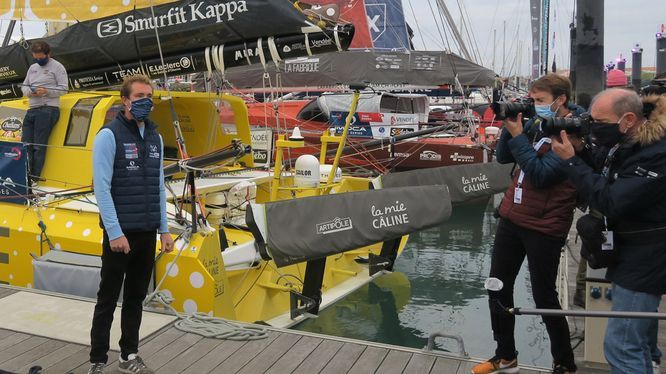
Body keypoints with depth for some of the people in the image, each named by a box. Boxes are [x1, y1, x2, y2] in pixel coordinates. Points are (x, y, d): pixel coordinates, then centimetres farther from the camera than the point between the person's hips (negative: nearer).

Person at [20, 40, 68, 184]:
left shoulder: (57, 67, 1)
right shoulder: (33, 68, 22)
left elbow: (63, 89, -5)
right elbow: (24, 86, 23)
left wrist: (46, 91, -18)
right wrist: (30, 91, 0)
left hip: (48, 109, -7)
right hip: (32, 110, 7)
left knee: (39, 145, -9)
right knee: (25, 143, 0)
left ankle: (34, 177, -7)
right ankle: (24, 174, 3)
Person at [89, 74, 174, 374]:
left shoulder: (155, 138, 11)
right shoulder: (109, 135, -8)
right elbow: (102, 187, -13)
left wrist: (164, 230, 11)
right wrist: (115, 232, -18)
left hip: (147, 233, 6)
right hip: (120, 232, -6)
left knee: (136, 298, 13)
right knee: (108, 299, 3)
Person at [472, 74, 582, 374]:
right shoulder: (538, 123, 8)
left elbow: (541, 175, -22)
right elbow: (503, 158, 11)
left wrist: (517, 134, -18)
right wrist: (510, 124, -3)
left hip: (543, 226, -8)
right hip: (512, 217, 8)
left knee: (544, 297, 3)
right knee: (498, 288, 13)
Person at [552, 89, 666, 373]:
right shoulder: (627, 144, 7)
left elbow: (610, 202, -27)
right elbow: (602, 179, 16)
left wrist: (571, 160, -23)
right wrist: (580, 148, 1)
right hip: (632, 255, 10)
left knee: (620, 346, -6)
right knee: (635, 343, 22)